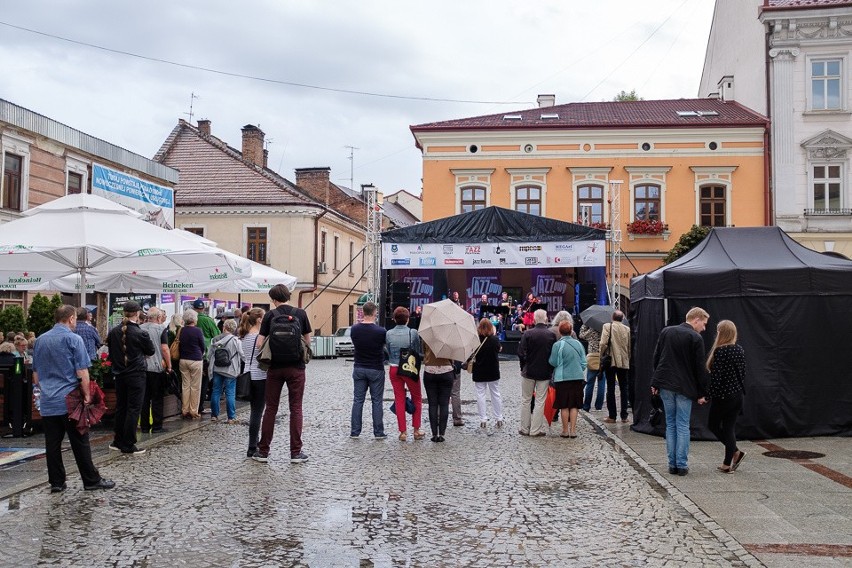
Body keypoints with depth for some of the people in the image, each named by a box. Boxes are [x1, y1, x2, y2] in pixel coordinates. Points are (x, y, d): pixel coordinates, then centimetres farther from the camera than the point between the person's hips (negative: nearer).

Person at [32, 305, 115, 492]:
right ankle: (91, 480, 6)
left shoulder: (40, 340, 11)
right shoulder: (73, 339, -8)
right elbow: (82, 372, -12)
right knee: (80, 443, 0)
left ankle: (56, 482, 12)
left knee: (52, 444, 7)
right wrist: (87, 394, -4)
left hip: (47, 401, 5)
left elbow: (35, 374, 18)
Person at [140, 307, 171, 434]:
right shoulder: (161, 329, -8)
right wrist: (169, 366, -6)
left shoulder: (140, 328, 5)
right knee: (157, 398, 3)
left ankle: (144, 426, 14)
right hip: (157, 367, -4)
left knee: (144, 398, 10)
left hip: (142, 367, 4)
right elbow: (165, 348, -13)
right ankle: (157, 426, 5)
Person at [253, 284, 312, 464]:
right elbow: (307, 341, 6)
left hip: (275, 367, 0)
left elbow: (260, 344, -5)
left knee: (271, 408, 8)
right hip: (296, 367, 0)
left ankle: (263, 451, 14)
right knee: (296, 408, 5)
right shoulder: (300, 314, 0)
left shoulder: (270, 315, -2)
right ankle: (296, 452, 5)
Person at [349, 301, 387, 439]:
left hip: (359, 369, 3)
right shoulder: (380, 331, -15)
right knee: (376, 401, 4)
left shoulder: (355, 329, -4)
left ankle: (354, 432, 8)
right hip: (376, 369, -3)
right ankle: (378, 433, 7)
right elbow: (386, 344, 2)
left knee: (357, 400, 8)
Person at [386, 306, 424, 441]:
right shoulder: (413, 333, -10)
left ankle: (403, 432, 10)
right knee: (417, 398, 14)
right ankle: (416, 430, 13)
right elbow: (420, 352, -3)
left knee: (399, 400, 10)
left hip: (394, 369, 2)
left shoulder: (388, 334, -2)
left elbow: (388, 353, 4)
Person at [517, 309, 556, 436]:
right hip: (545, 373, 0)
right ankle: (536, 429, 9)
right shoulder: (552, 335, -8)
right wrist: (550, 370, 7)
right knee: (540, 401, 7)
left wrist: (524, 366, 4)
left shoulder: (527, 333, -11)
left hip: (529, 372, 0)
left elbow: (521, 353, -12)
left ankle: (524, 428, 16)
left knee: (526, 400, 12)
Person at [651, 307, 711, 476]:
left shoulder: (666, 332, 8)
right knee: (683, 426, 3)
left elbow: (656, 358, 10)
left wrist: (655, 383, 15)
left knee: (670, 424, 11)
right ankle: (682, 465, 3)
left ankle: (672, 464, 10)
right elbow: (699, 368, -7)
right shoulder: (696, 338, -8)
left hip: (665, 385, 4)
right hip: (685, 387, -4)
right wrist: (701, 393, 0)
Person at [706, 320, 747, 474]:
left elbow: (716, 376, -18)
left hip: (723, 396, -7)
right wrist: (741, 391, 20)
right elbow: (743, 373, 12)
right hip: (737, 395, 7)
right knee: (730, 427, 10)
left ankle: (736, 452, 6)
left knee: (713, 425, 11)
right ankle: (728, 464, 11)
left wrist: (709, 394, -10)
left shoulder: (720, 351, -17)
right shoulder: (740, 350, 6)